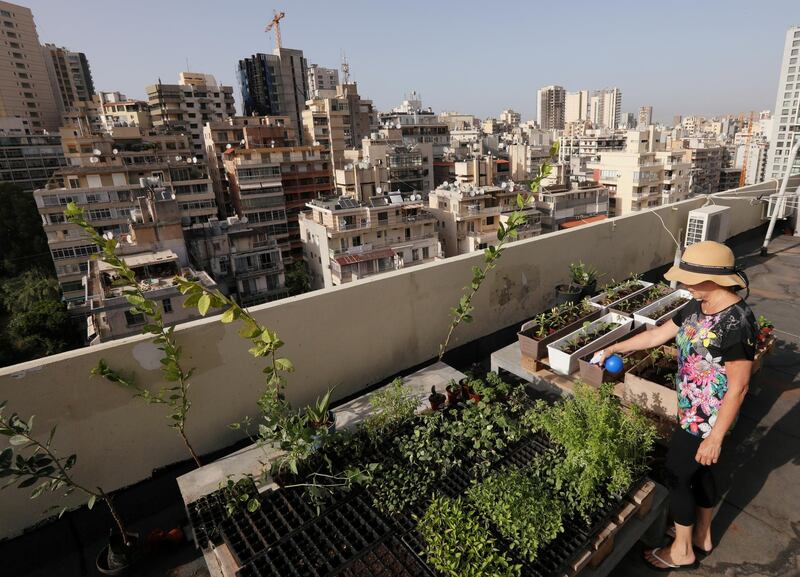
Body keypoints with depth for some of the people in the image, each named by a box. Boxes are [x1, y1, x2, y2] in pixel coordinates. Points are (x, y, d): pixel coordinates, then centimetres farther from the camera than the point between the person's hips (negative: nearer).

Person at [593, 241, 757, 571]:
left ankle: (682, 552, 29)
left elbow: (738, 387, -25)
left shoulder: (736, 323, -29)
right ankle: (702, 537, 45)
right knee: (699, 471, 23)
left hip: (706, 420, -8)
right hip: (692, 412, 8)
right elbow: (657, 335, 9)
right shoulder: (696, 308, -3)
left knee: (676, 475, 6)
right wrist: (614, 348, 13)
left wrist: (715, 437, -20)